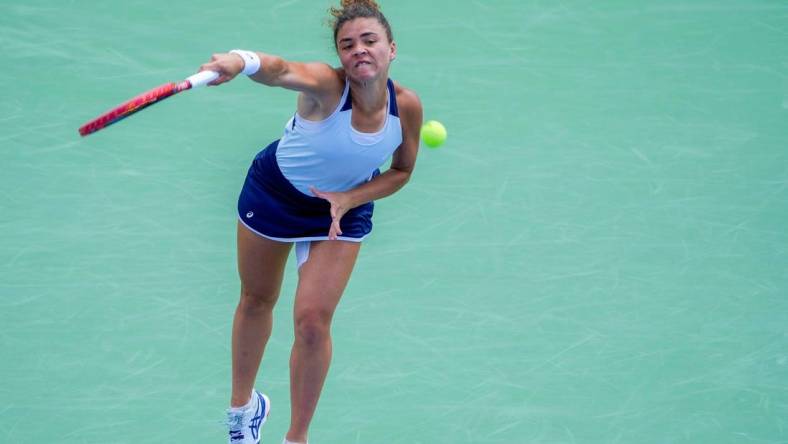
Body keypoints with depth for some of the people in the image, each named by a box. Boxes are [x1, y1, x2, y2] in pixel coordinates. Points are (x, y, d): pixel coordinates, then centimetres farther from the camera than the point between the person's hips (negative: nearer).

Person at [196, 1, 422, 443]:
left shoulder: (407, 106, -23)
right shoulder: (326, 85, -35)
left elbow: (401, 171, -5)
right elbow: (281, 70, -58)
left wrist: (350, 198, -23)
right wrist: (241, 62, -81)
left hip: (343, 210, 1)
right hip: (274, 192, -1)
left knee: (313, 321, -8)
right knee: (256, 301, 18)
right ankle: (243, 404, 44)